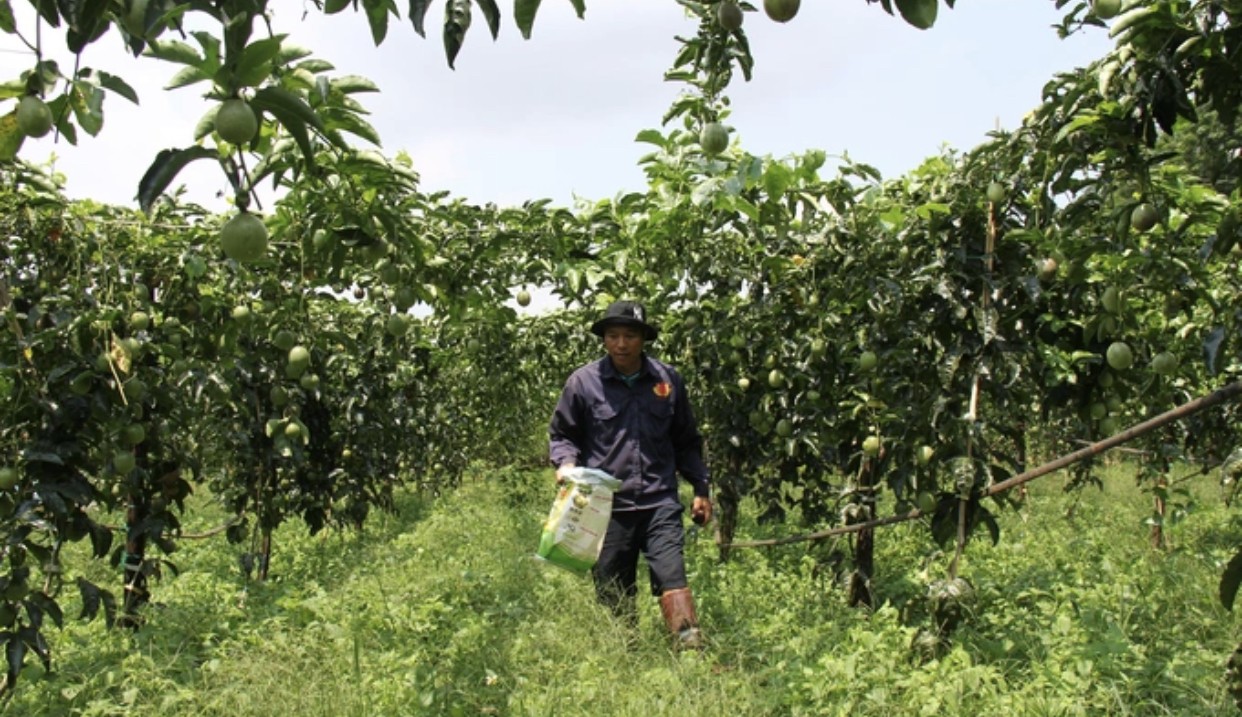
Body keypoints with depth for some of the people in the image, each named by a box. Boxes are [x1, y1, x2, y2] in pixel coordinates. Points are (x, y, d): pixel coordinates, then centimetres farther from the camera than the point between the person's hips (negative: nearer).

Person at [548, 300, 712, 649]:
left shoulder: (668, 380, 9)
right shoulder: (583, 381, 2)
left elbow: (687, 441, 19)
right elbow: (560, 434, 11)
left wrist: (701, 488, 17)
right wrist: (566, 463, -9)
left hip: (659, 502, 1)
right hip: (606, 505, 0)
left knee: (672, 577, -12)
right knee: (613, 594, 6)